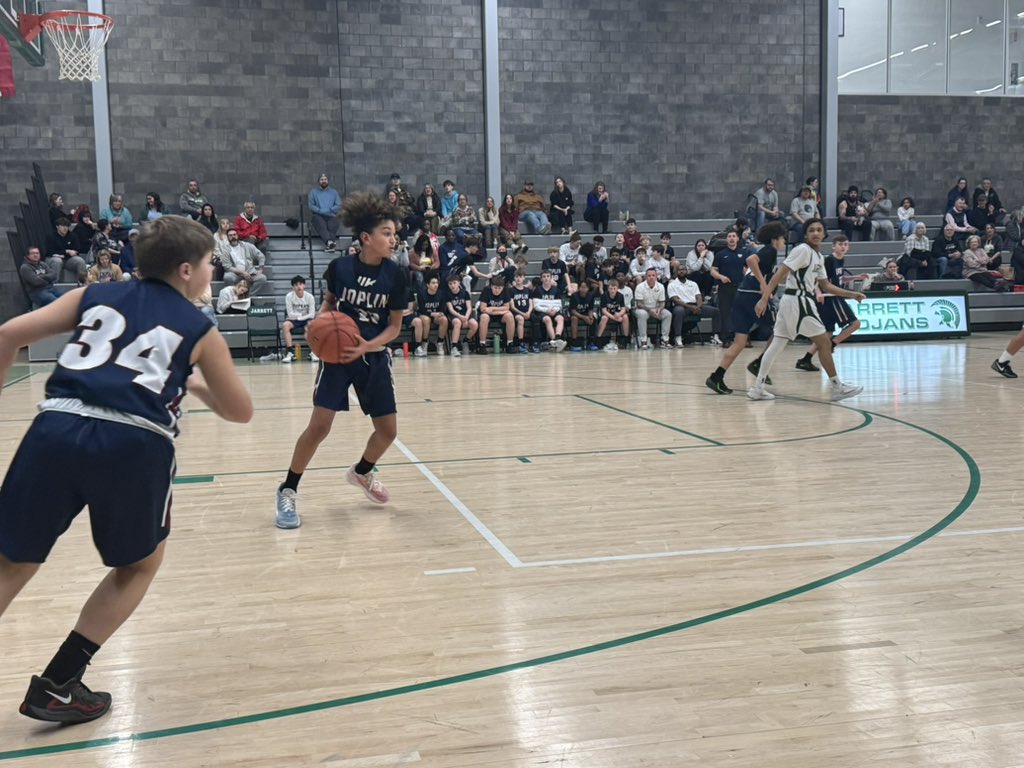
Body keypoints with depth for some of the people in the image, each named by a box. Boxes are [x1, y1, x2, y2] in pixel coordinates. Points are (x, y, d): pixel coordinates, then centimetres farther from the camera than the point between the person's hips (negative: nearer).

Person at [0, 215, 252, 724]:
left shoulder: (94, 296, 23)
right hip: (135, 444, -2)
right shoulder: (199, 330, 18)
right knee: (141, 564, 23)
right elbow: (240, 412, 25)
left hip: (56, 429, 2)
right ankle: (57, 686, 20)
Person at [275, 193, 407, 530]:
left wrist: (367, 346, -19)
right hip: (336, 355, -3)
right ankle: (288, 491, 6)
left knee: (388, 430, 6)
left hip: (374, 357, 3)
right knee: (319, 426, -11)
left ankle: (361, 472, 37)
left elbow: (395, 326, -3)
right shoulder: (340, 266, -11)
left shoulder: (394, 275, -8)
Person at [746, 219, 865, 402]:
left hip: (791, 302, 9)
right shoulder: (803, 250, -11)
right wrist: (764, 298, -24)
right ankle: (838, 387, 8)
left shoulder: (818, 257, 17)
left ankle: (758, 389, 6)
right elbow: (780, 273, -17)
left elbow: (826, 286, 24)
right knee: (824, 342, -1)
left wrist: (851, 294, 18)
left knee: (777, 344, 6)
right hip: (797, 300, -9)